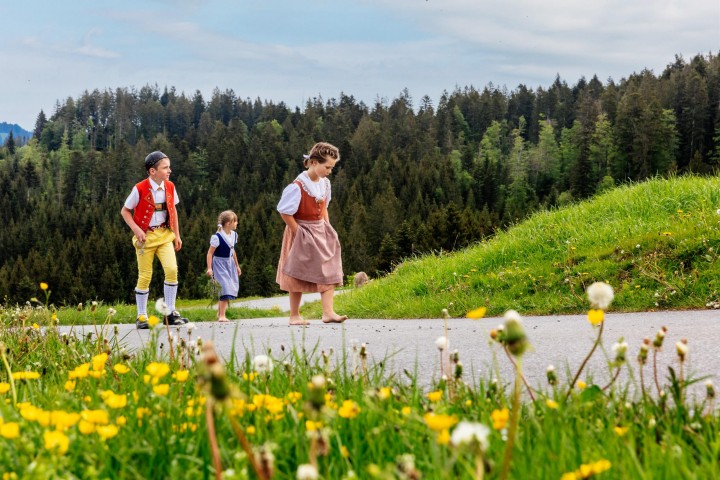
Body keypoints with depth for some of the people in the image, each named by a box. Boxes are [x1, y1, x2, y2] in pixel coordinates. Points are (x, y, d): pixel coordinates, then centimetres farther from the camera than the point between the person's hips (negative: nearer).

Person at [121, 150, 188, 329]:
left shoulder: (169, 187, 2)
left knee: (172, 269, -13)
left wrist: (177, 234, 13)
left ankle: (170, 313, -1)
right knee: (145, 276, -1)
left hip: (165, 235, 4)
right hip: (145, 236, -4)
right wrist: (136, 230, -15)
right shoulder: (140, 189, -12)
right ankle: (141, 317, 13)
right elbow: (125, 211, -3)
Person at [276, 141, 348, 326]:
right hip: (302, 234, -7)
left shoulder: (325, 183, 1)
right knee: (298, 275, 4)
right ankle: (294, 315, 15)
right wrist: (298, 232, -15)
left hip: (321, 232, 7)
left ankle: (328, 312, -5)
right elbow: (285, 212, -18)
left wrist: (327, 227, 7)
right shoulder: (297, 187, -22)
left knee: (329, 271, -3)